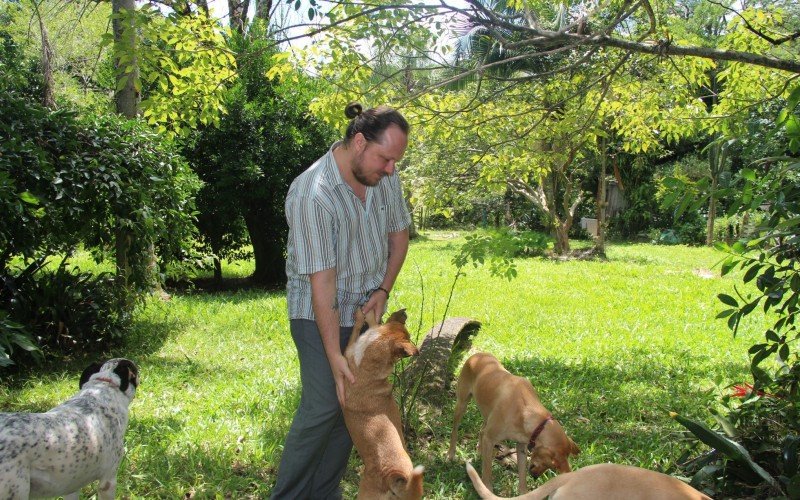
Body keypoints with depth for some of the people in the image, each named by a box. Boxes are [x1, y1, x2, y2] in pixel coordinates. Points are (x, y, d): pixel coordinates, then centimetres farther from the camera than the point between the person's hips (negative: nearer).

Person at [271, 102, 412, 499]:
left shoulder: (385, 178, -4)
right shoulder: (312, 194, -25)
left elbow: (399, 233, 11)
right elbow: (322, 280, -27)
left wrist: (383, 291, -3)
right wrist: (334, 356, -26)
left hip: (365, 312, 6)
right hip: (320, 315, -6)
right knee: (322, 406, -12)